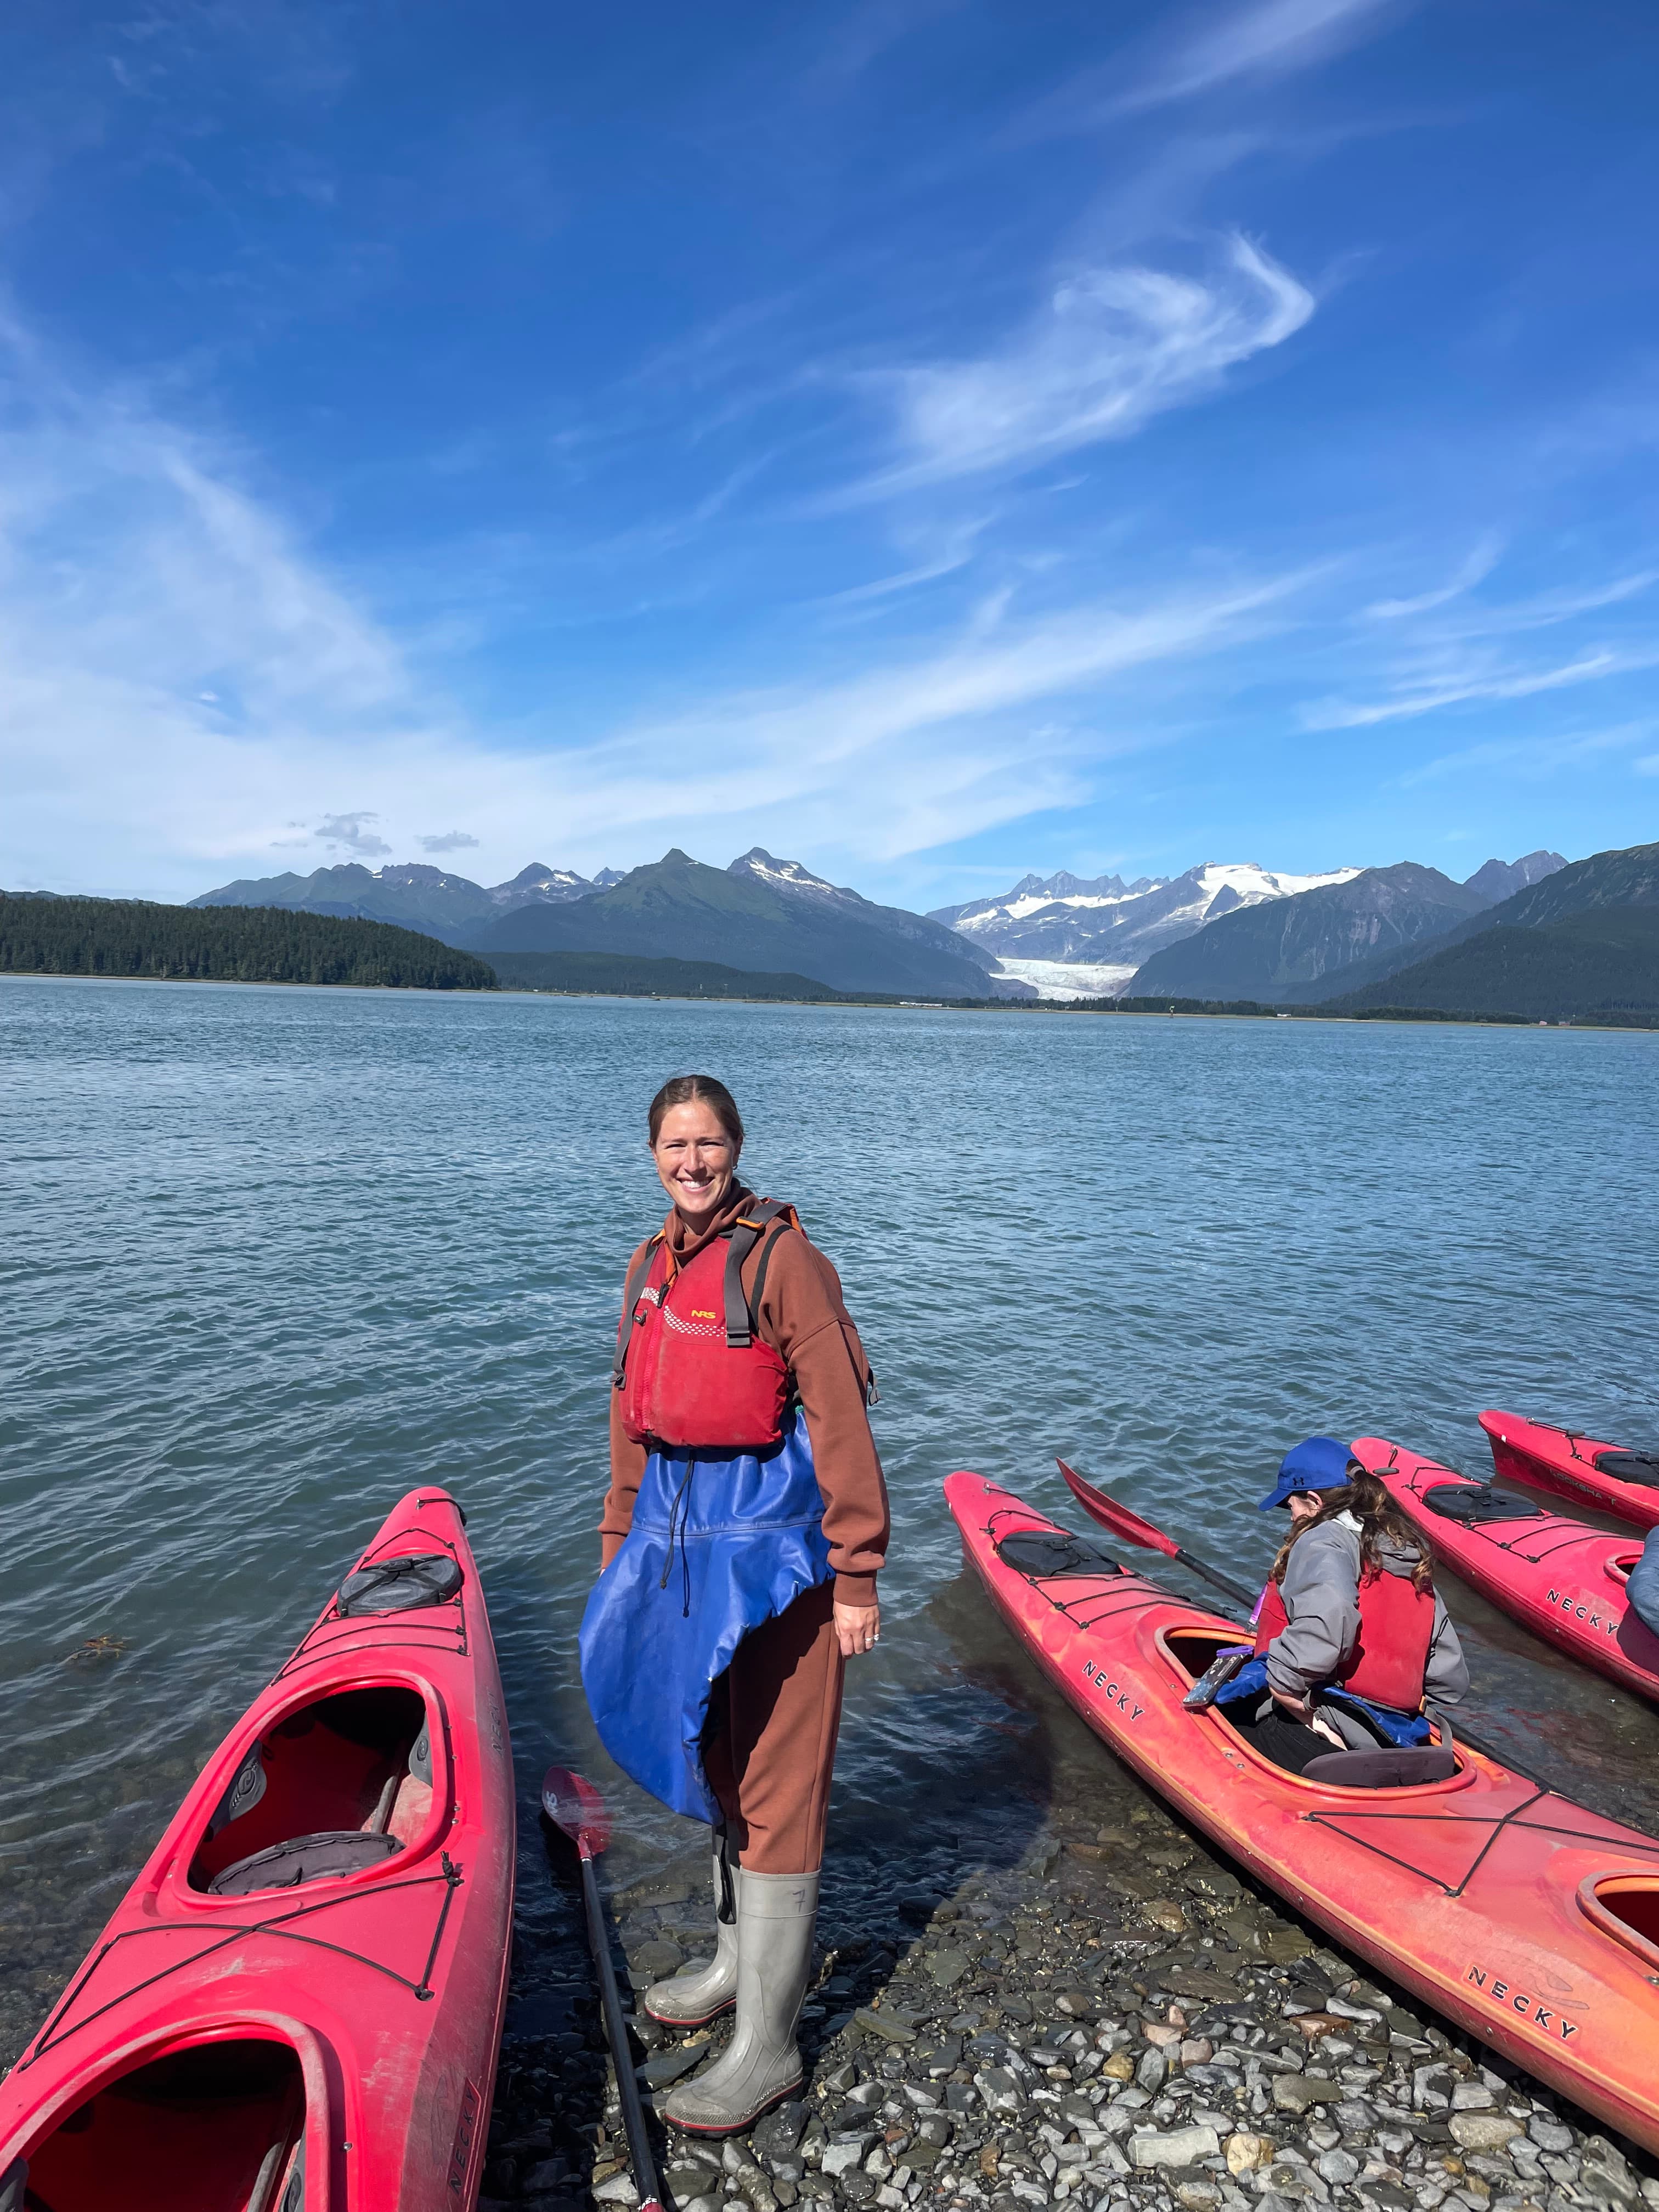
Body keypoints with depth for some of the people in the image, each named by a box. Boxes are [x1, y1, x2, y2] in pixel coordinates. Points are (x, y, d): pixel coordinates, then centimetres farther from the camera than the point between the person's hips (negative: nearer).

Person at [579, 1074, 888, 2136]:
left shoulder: (780, 1257, -14)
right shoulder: (653, 1266, 9)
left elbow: (840, 1421, -16)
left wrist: (857, 1577, -16)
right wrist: (621, 1549, 19)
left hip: (770, 1534, -7)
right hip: (680, 1532, 8)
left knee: (774, 1779, 3)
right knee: (718, 1757, 21)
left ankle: (768, 2044, 18)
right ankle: (740, 1957, 42)